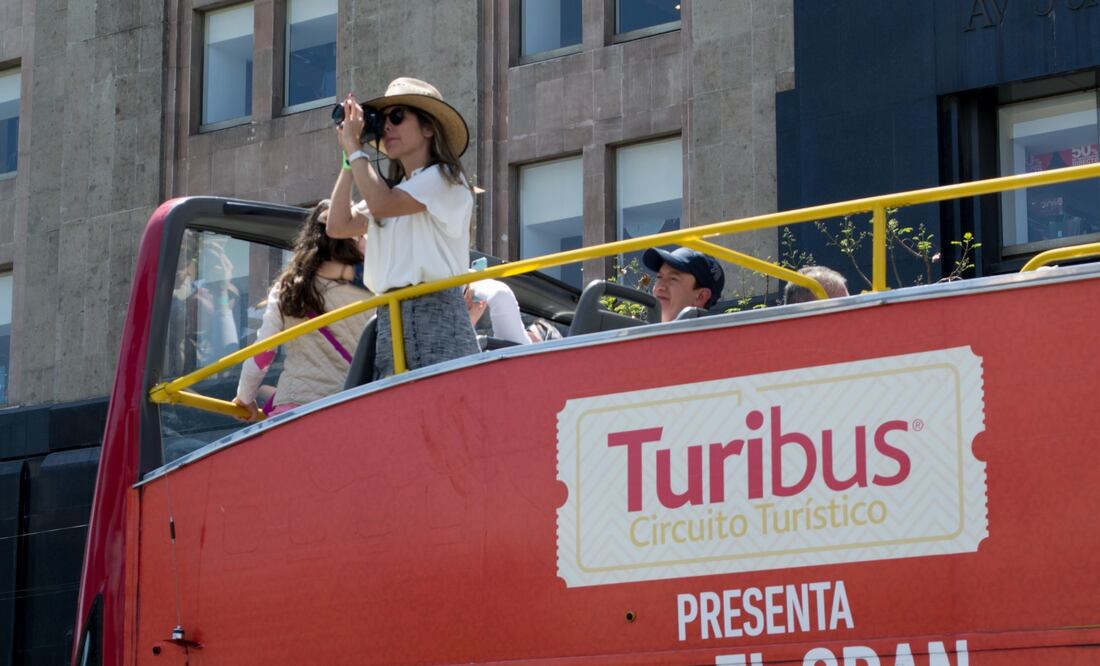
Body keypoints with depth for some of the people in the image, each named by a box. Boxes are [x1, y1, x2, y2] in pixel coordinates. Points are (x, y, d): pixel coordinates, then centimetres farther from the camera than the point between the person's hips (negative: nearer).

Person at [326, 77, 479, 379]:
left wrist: (354, 146, 1)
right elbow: (339, 225, 15)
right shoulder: (391, 191, 27)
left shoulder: (445, 178, 3)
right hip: (390, 318, 7)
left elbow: (381, 204, -11)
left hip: (435, 313, -7)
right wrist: (349, 160, 17)